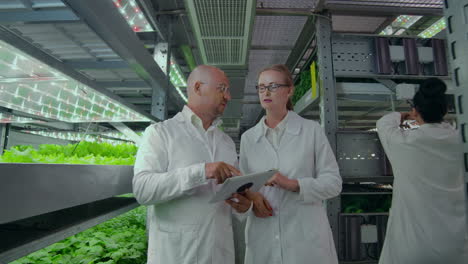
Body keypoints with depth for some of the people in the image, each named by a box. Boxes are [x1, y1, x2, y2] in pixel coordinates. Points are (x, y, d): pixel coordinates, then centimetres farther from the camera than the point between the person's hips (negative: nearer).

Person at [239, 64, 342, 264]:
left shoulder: (312, 130, -1)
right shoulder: (248, 137, 5)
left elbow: (333, 182, -4)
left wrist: (294, 184, -19)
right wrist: (251, 197, -13)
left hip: (306, 237, -2)